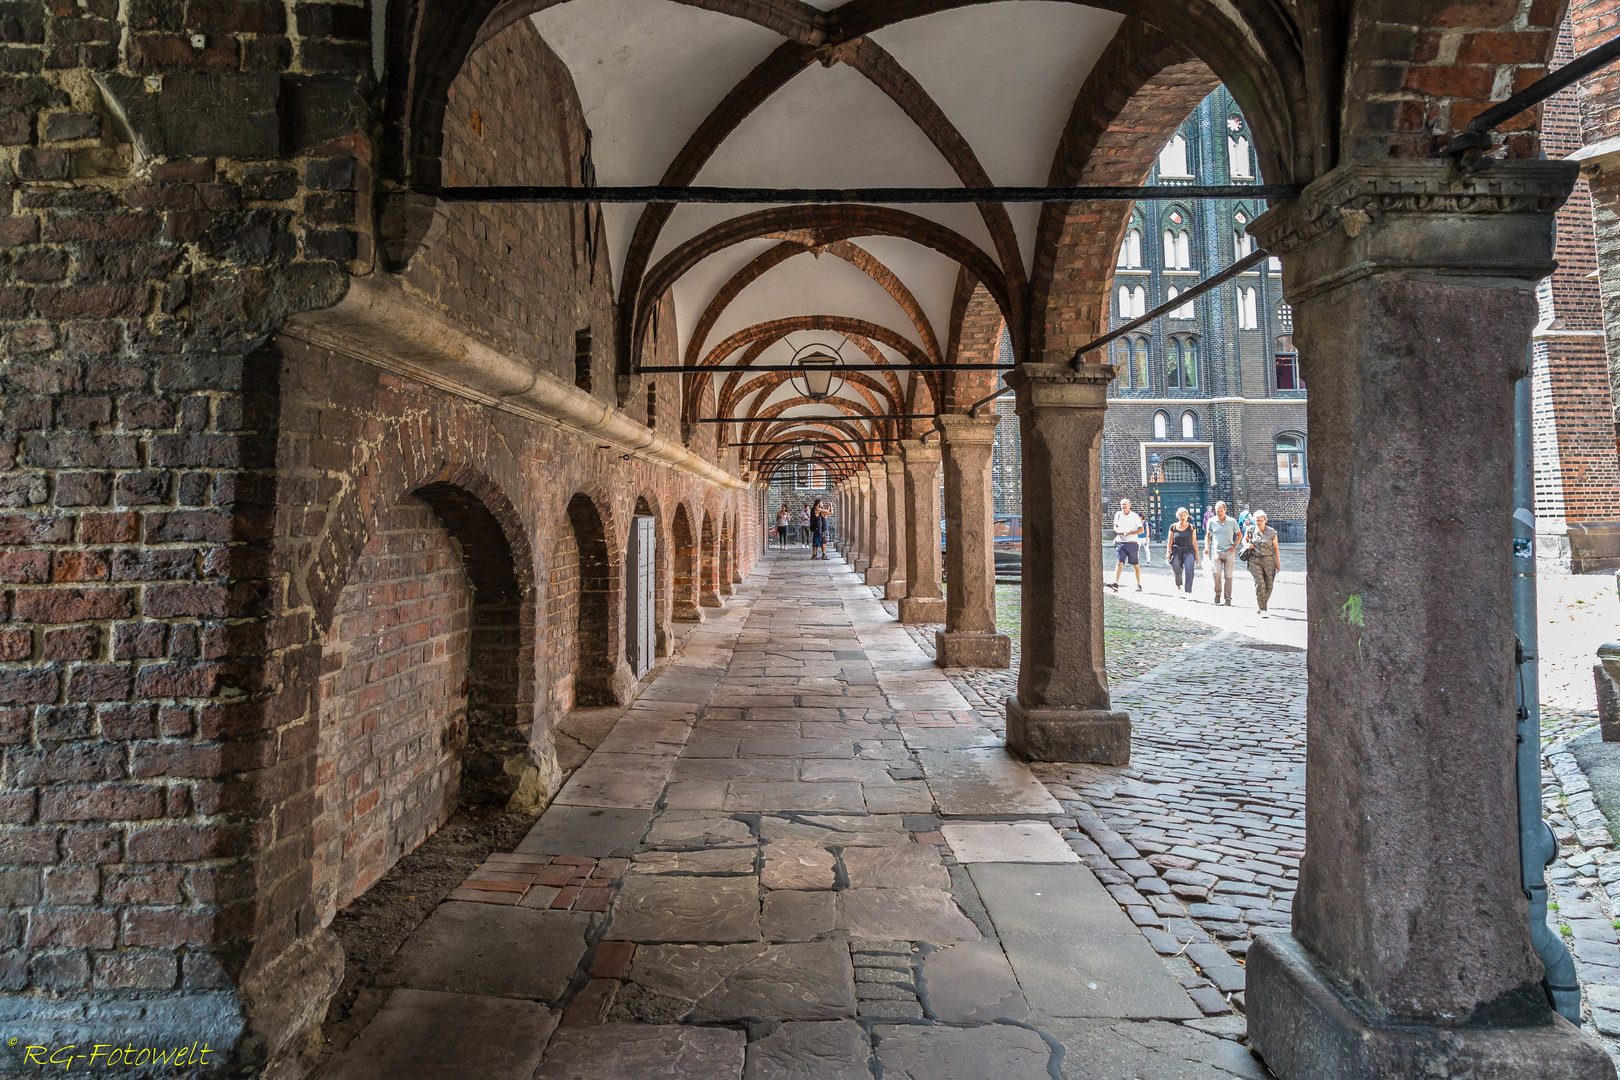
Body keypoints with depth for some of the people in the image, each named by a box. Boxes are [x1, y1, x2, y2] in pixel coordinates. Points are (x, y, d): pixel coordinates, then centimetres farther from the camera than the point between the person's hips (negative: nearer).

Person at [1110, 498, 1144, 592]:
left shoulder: (1135, 516, -4)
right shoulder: (1118, 515, 6)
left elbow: (1141, 530, -4)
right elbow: (1115, 526, 21)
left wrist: (1129, 533, -18)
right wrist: (1117, 530, -3)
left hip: (1132, 543, -2)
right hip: (1120, 543, 2)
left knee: (1135, 565, 8)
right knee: (1119, 563, -12)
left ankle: (1139, 585, 19)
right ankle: (1116, 584, -21)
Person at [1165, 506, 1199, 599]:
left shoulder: (1192, 527, 6)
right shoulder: (1173, 527, 6)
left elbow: (1194, 542, 9)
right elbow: (1170, 541, 9)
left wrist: (1197, 554, 8)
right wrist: (1168, 552, -2)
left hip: (1188, 551, -1)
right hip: (1176, 552, 1)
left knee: (1189, 571, -18)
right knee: (1177, 572, 4)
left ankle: (1188, 592, -21)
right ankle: (1178, 587, 35)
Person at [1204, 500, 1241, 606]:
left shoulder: (1232, 521, 4)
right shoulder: (1211, 521, 6)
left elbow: (1239, 534, 16)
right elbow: (1208, 535, 18)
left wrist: (1234, 546, 2)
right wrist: (1206, 547, 4)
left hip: (1229, 552, 0)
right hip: (1216, 552, 0)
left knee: (1228, 576, -2)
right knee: (1216, 574, -16)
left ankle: (1228, 599, 4)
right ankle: (1217, 594, 6)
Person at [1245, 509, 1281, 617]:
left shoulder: (1271, 532, -2)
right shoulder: (1251, 530, 1)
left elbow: (1276, 548, 6)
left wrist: (1278, 562, 6)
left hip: (1268, 560, 1)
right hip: (1255, 560, -1)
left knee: (1269, 584, -4)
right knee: (1259, 582, -15)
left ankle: (1262, 606, 17)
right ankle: (1262, 609, -11)